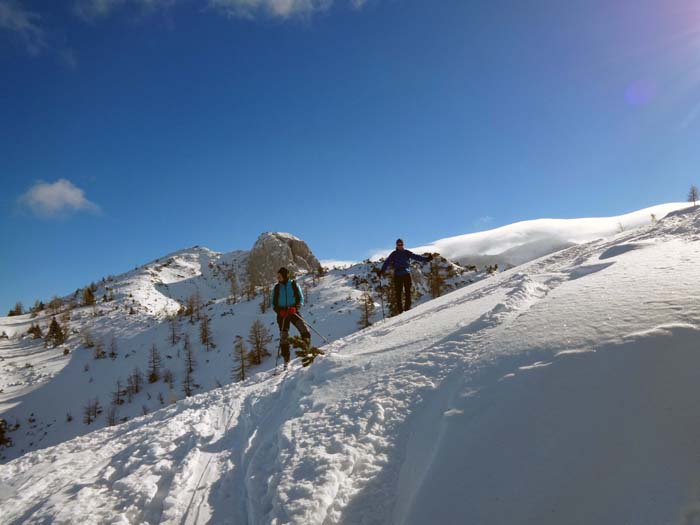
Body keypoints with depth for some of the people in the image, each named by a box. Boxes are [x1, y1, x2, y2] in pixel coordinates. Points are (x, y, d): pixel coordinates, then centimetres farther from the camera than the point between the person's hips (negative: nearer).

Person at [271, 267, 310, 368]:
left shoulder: (294, 284, 4)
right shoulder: (276, 287, 9)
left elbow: (300, 298, 2)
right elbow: (274, 303, 10)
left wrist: (295, 308, -16)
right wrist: (279, 311, -10)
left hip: (293, 311, -2)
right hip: (282, 313, 2)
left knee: (303, 329, -23)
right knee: (283, 337, 0)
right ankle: (286, 359, 10)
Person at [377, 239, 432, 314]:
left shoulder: (407, 252, 7)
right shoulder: (394, 254, 6)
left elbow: (416, 256, 0)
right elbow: (387, 262, 0)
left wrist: (426, 259, -11)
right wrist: (382, 271, -12)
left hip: (406, 274, 1)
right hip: (397, 275, -1)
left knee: (408, 291, -3)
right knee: (398, 292, -2)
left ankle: (407, 307, 3)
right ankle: (399, 309, 2)